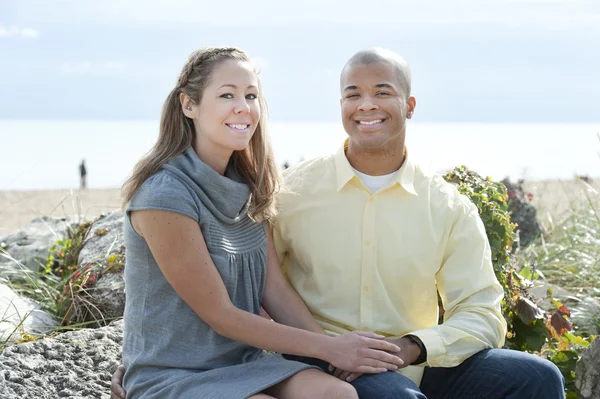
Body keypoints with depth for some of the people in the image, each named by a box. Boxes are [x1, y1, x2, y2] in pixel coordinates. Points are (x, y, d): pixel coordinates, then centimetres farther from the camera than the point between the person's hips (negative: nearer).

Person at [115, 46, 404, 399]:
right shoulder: (165, 196, -18)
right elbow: (219, 314, -15)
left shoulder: (247, 185, 5)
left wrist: (342, 349, -12)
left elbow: (275, 289, 2)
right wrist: (327, 347, -14)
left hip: (244, 363, 6)